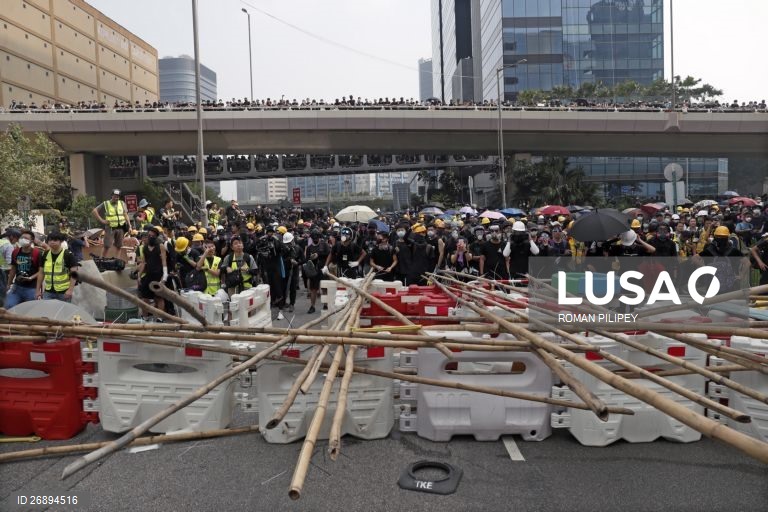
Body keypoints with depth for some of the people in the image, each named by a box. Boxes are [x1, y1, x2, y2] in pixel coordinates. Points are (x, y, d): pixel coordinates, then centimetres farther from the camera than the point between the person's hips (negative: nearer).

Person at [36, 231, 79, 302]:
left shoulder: (68, 254, -8)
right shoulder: (45, 254, 7)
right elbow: (41, 273, 15)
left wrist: (70, 289, -18)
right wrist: (38, 290, 13)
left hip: (64, 292, -4)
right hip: (48, 292, 5)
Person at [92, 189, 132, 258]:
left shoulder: (122, 204, 10)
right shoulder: (105, 204, 1)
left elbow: (125, 215, 11)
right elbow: (95, 211, 3)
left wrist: (129, 226, 3)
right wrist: (101, 220, -5)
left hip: (120, 228, 3)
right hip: (110, 228, -3)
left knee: (118, 246, 7)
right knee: (106, 246, -5)